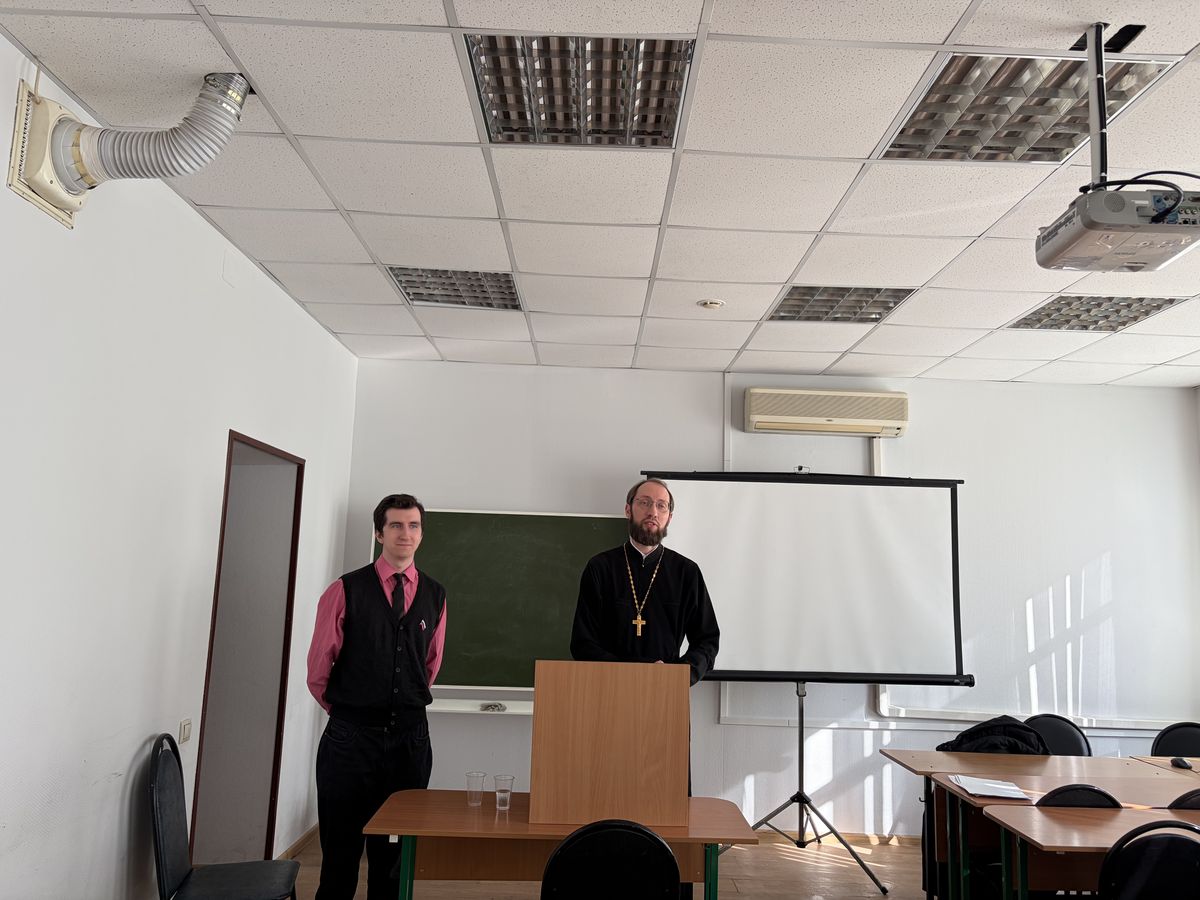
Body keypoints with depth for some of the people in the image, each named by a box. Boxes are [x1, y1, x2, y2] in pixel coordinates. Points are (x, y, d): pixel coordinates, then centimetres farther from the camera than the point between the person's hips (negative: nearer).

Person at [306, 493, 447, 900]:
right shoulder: (345, 591, -6)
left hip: (410, 736, 3)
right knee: (341, 850, 8)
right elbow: (318, 668, 1)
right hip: (350, 738, -2)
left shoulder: (435, 596, 4)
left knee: (395, 852, 13)